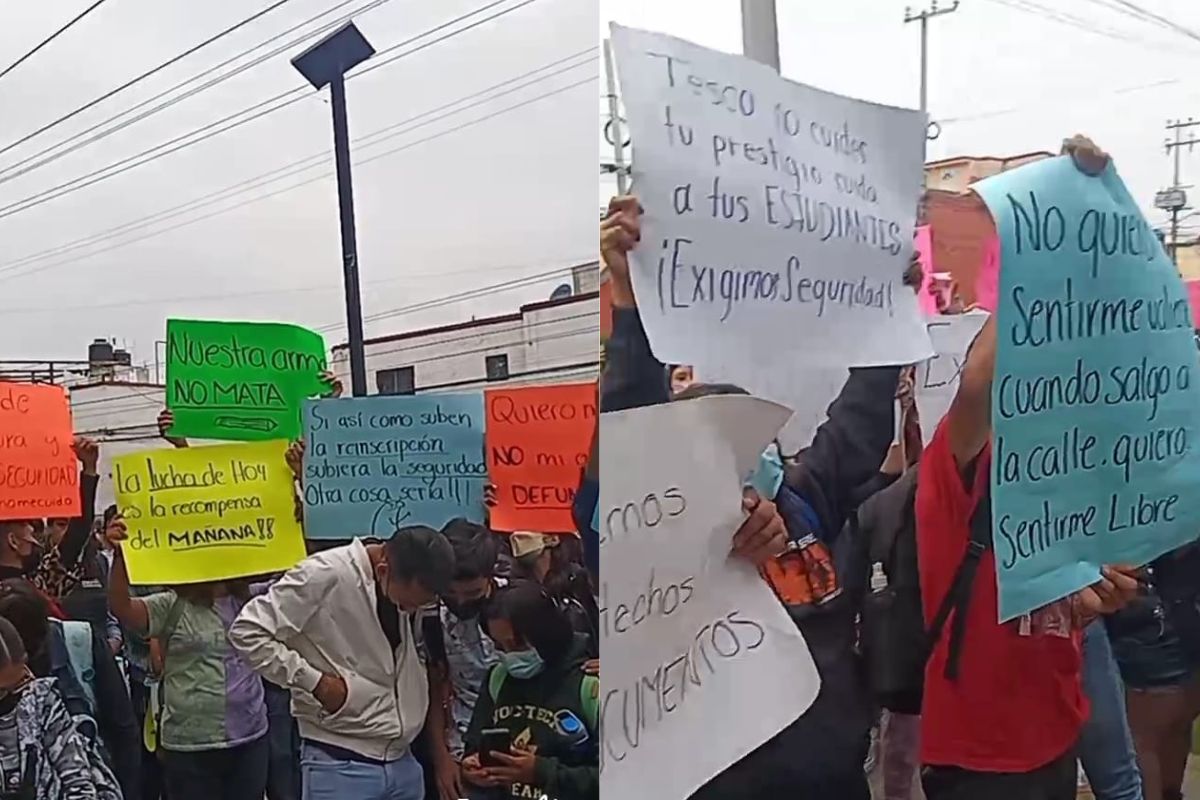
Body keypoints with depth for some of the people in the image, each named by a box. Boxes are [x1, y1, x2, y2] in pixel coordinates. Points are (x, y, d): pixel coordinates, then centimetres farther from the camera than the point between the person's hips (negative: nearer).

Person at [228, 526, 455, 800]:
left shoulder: (412, 587, 3)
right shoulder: (325, 575, -16)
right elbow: (248, 632, -15)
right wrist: (315, 682, -16)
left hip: (402, 761, 6)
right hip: (341, 764, -6)